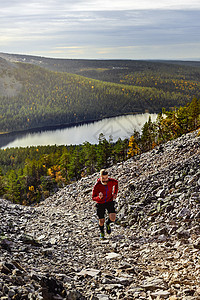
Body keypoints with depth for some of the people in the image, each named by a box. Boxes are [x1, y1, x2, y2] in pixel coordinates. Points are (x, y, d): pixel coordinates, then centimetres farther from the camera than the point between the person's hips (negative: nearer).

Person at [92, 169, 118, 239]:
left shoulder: (111, 181, -18)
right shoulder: (97, 186, -25)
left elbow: (116, 183, 9)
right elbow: (93, 198, -17)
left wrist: (115, 193, 1)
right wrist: (99, 197, -39)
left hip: (110, 202, 1)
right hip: (100, 204, -1)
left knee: (113, 218, -16)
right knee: (101, 221, 8)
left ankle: (108, 223, 21)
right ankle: (102, 233, 40)